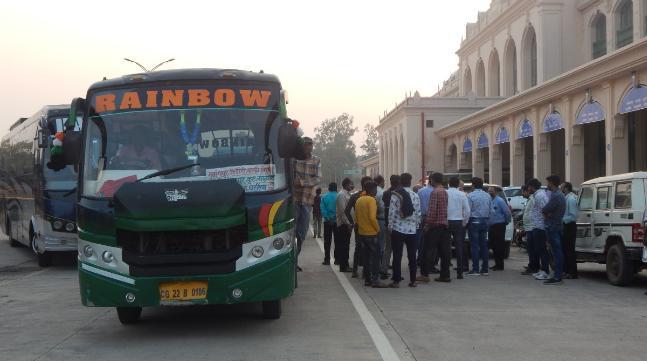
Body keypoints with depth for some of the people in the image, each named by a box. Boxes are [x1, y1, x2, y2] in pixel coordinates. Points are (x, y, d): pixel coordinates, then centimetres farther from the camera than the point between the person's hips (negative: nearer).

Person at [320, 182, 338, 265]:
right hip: (337, 221, -1)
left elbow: (322, 209, -8)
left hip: (327, 221, 1)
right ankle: (337, 259, 7)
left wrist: (326, 217, -7)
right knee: (337, 241, 7)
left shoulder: (324, 197, -2)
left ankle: (327, 259, 3)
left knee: (327, 241, 6)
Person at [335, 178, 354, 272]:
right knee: (343, 246, -5)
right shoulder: (342, 195, -13)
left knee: (345, 245, 12)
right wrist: (348, 223, -20)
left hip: (347, 223, 9)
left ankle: (345, 265, 18)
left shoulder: (347, 194, 16)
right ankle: (343, 266, -1)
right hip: (344, 224, -9)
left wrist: (350, 223, 15)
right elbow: (342, 211, -19)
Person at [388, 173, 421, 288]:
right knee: (412, 256, 9)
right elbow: (418, 214, 3)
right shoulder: (415, 196, 0)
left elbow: (392, 212, -9)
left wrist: (390, 226, 0)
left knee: (397, 256, 1)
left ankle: (396, 281, 1)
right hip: (412, 230, 3)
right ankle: (413, 280, 13)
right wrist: (416, 225, 14)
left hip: (397, 229, -2)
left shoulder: (395, 195, -8)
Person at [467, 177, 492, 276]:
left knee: (475, 245, -4)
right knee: (484, 245, 8)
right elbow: (491, 209, 8)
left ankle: (475, 269, -7)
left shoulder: (470, 195, -10)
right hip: (485, 221, 5)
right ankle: (485, 269, 9)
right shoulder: (487, 196, 8)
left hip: (474, 221, -5)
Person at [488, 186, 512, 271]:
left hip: (499, 226, -7)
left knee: (499, 245, -5)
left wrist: (507, 221, -2)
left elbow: (508, 212, -12)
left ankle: (500, 265, -2)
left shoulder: (499, 200, -11)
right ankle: (497, 264, 19)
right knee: (493, 245, 10)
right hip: (491, 226, 8)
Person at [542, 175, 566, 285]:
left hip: (552, 226, -10)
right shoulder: (561, 195, 17)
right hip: (558, 225, 10)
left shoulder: (555, 196, -17)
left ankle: (557, 277, -11)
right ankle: (558, 275, 17)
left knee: (556, 251, -10)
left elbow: (545, 210, -17)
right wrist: (547, 213, 0)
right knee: (558, 251, 12)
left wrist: (546, 213, 2)